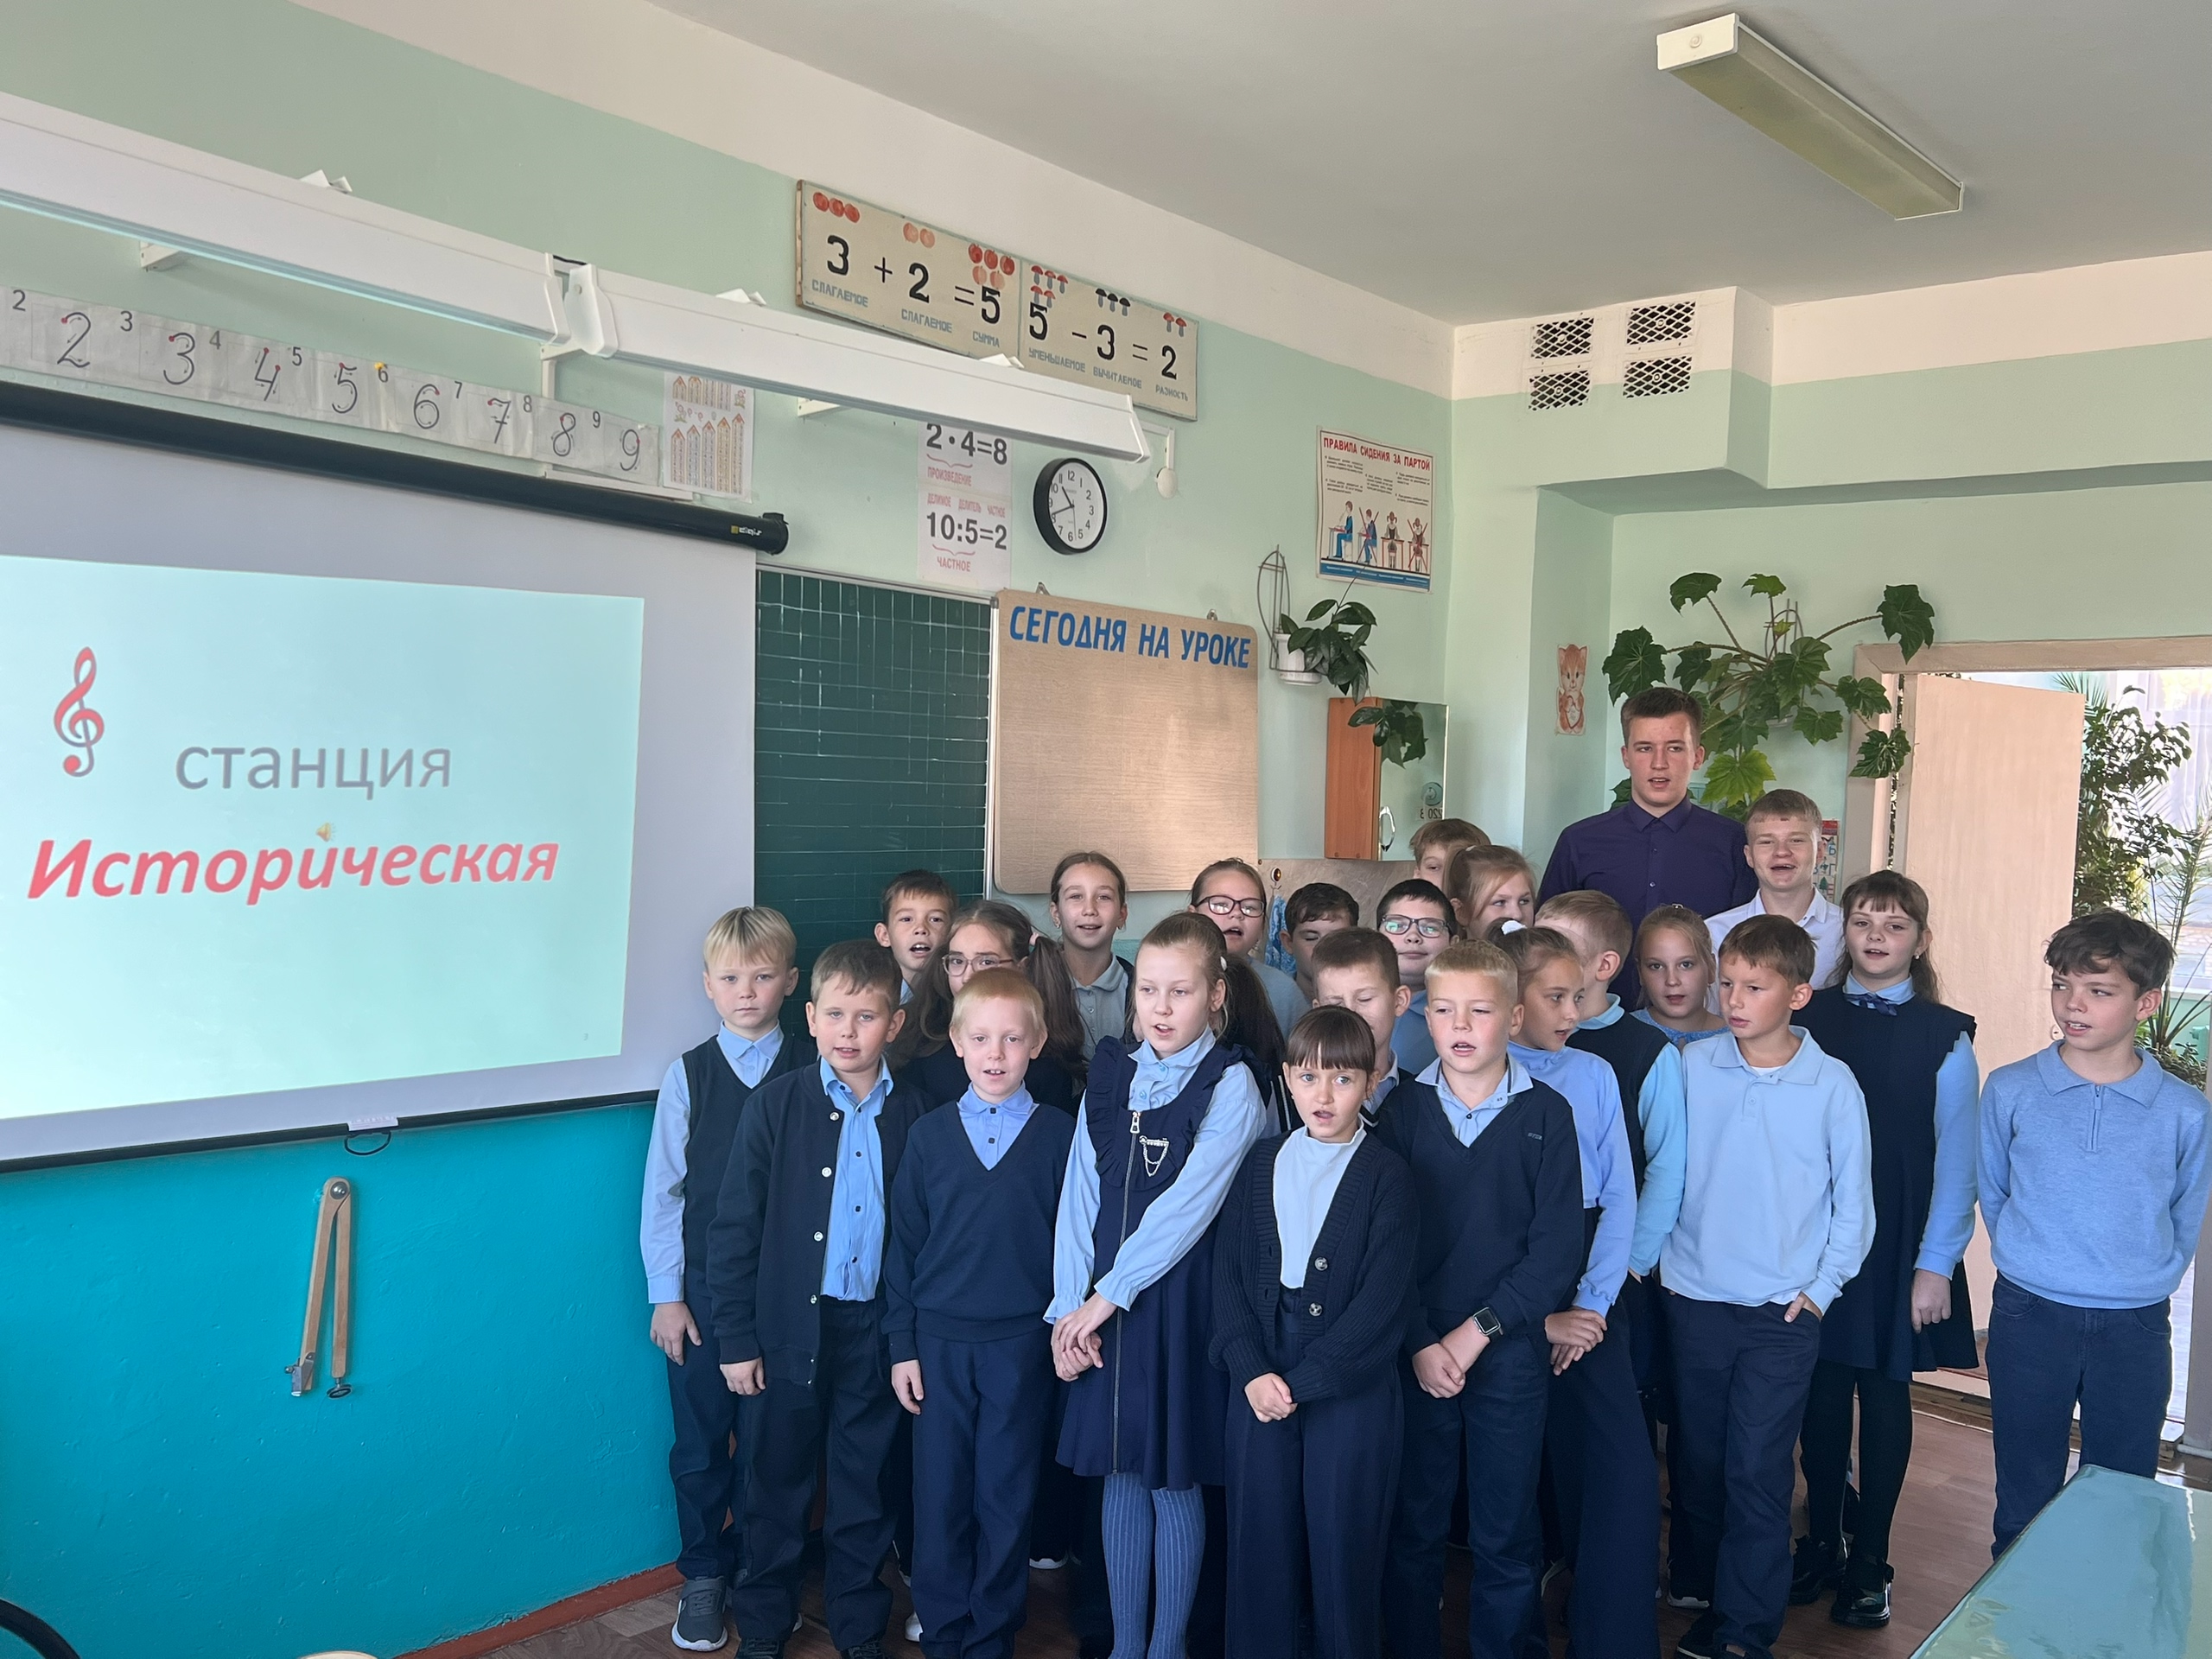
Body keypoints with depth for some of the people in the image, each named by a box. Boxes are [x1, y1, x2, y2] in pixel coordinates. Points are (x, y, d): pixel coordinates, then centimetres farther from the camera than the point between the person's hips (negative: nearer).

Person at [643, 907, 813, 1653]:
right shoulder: (688, 1075, -2)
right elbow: (663, 1190, 1)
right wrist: (666, 1294, -1)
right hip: (702, 1290, 1)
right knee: (700, 1443, 11)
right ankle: (703, 1578, 30)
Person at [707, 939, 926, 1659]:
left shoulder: (912, 1115, -3)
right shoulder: (776, 1106, -8)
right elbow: (734, 1228, -5)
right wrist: (737, 1338, -6)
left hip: (875, 1329, 1)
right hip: (791, 1326, -1)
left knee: (863, 1486, 14)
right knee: (778, 1484, 13)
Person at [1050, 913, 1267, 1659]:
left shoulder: (1231, 1083, -8)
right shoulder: (1109, 1072, 6)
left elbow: (1189, 1203, -16)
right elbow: (1079, 1193, 2)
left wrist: (1109, 1294, -16)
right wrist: (1068, 1306, -4)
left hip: (1180, 1299, -4)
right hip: (1101, 1303, 4)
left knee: (1174, 1479, 6)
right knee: (1121, 1476, 12)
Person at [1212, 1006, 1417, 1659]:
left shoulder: (1387, 1175, -5)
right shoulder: (1261, 1163, 7)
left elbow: (1381, 1300, -11)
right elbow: (1228, 1272, 3)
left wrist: (1302, 1381, -14)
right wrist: (1252, 1370, -10)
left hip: (1352, 1390, -3)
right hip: (1260, 1382, 3)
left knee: (1342, 1551, 6)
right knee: (1259, 1547, 9)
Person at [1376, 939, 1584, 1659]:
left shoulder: (1545, 1113, -5)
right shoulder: (1404, 1109, 0)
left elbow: (1557, 1247, -8)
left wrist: (1477, 1331, -11)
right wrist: (1421, 1343, -10)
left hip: (1510, 1351, -1)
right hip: (1417, 1351, 1)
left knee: (1504, 1536, 10)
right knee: (1412, 1530, 10)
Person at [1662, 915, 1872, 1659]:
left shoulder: (1833, 1084, -6)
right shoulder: (1691, 1067, -4)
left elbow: (1853, 1201, 1)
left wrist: (1821, 1286, -2)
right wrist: (1660, 1258, 2)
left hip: (1783, 1311, -2)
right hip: (1695, 1299, 2)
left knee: (1757, 1473, 0)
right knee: (1698, 1463, 12)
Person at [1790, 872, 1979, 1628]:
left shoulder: (1945, 1038, -4)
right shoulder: (1809, 1019, 2)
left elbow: (1955, 1159, -5)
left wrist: (1936, 1262, -8)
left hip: (1898, 1241, -1)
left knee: (1885, 1394, 8)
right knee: (1821, 1391, 8)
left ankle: (1870, 1562, 23)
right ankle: (1820, 1544, 25)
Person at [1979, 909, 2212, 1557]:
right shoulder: (2010, 1090, -6)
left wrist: (2140, 1284, 8)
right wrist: (2032, 1265, 10)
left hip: (2134, 1331, 0)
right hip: (2027, 1317, 0)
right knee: (2024, 1499, 12)